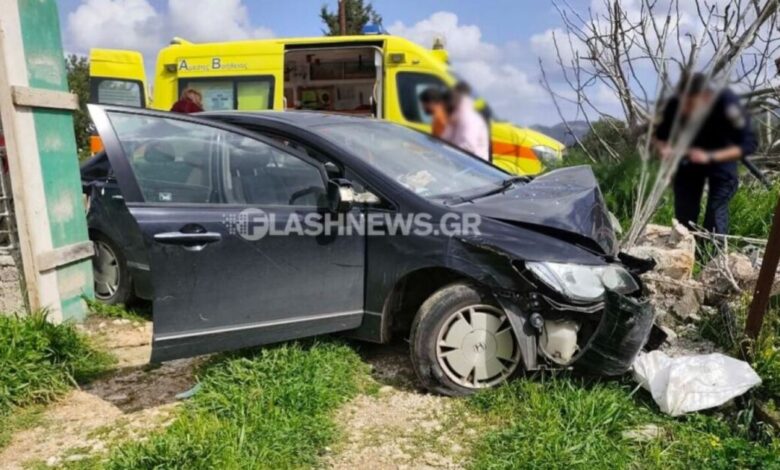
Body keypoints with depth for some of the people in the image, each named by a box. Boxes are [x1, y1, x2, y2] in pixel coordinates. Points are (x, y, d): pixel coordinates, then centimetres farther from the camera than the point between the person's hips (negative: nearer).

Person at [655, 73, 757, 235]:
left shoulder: (727, 104, -33)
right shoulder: (675, 105, -26)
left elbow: (749, 144, -32)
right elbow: (660, 136, -11)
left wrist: (710, 156, -45)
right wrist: (664, 148, -34)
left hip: (722, 157, -2)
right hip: (690, 157, 3)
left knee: (716, 214, -10)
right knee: (683, 214, 6)